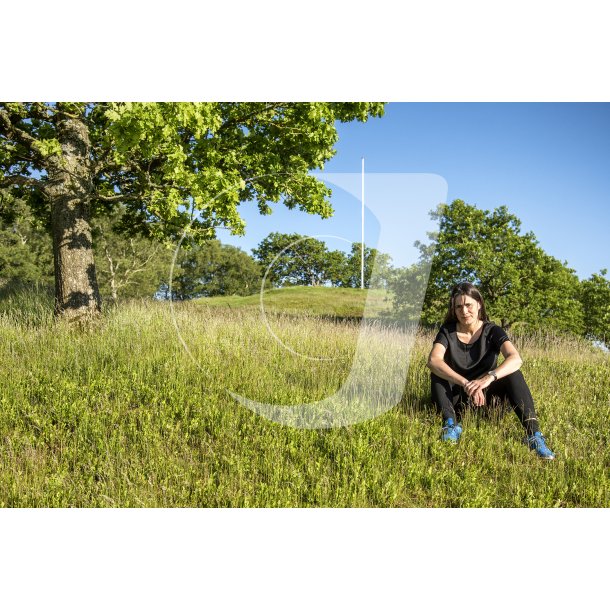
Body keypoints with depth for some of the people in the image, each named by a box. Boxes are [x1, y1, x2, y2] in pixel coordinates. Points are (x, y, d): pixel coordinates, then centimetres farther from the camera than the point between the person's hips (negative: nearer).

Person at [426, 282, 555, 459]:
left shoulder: (492, 331, -8)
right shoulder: (447, 331, -8)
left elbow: (515, 359, -29)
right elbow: (433, 361, -29)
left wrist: (488, 378, -47)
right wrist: (465, 383, -44)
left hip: (486, 394, 0)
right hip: (456, 397, 0)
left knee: (513, 374, -27)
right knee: (438, 374, -27)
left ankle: (533, 434, -37)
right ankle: (451, 424, -43)